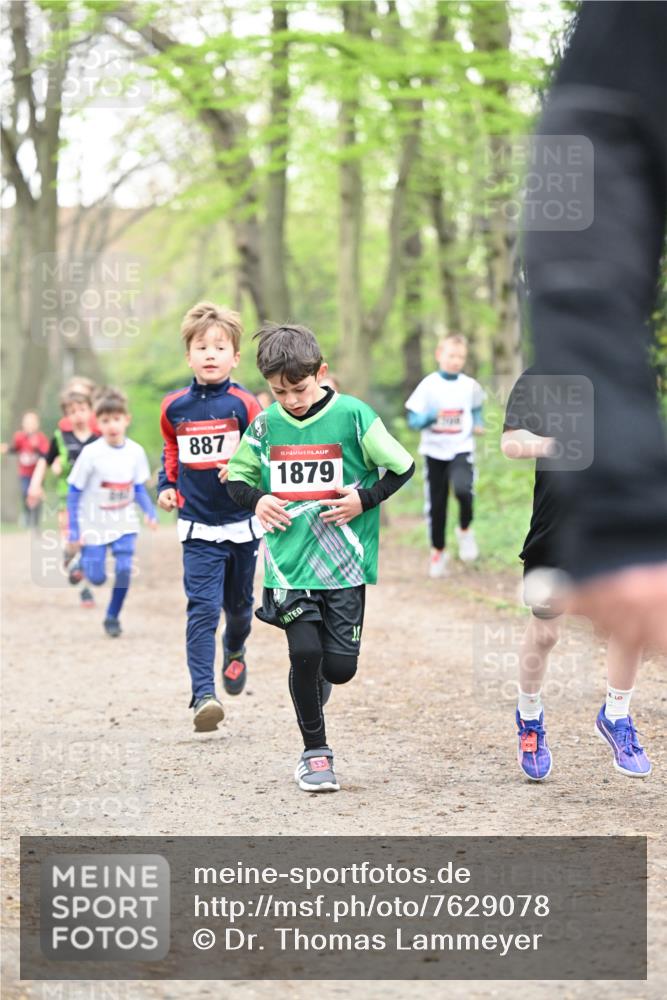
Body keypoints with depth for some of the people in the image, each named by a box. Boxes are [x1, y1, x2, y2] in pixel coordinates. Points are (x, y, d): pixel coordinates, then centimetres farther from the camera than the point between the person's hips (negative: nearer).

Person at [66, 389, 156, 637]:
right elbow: (74, 492, -11)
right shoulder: (91, 453, -18)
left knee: (124, 570, -14)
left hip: (124, 524, 2)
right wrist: (74, 532, -12)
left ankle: (112, 617, 9)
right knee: (96, 578, 0)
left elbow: (139, 487, 5)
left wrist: (150, 512, -13)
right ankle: (80, 557, 36)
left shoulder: (135, 452, -8)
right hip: (94, 525, -2)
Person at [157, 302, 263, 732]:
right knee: (203, 609, -11)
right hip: (198, 527, 0)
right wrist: (166, 484, 9)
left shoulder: (244, 404, -8)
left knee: (239, 604, 17)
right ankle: (204, 695, -15)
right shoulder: (175, 407, 2)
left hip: (242, 523, 0)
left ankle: (236, 650, 50)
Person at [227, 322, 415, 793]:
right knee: (304, 651, -14)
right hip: (288, 562, 1)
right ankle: (315, 751, 5)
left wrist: (364, 499, -10)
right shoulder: (265, 425, 2)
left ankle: (316, 678, 35)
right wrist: (256, 500, -4)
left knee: (340, 666, -4)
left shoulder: (352, 415, -6)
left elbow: (402, 467, 2)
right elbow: (236, 477, 16)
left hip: (343, 561, -1)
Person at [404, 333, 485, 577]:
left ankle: (465, 530, 2)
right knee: (436, 504, 5)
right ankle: (438, 552, 23)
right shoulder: (428, 385, -5)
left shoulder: (470, 386, 2)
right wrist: (430, 417, -25)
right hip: (435, 451, 0)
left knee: (463, 489, -27)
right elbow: (413, 420, -6)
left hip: (461, 449, 0)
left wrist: (478, 424, 4)